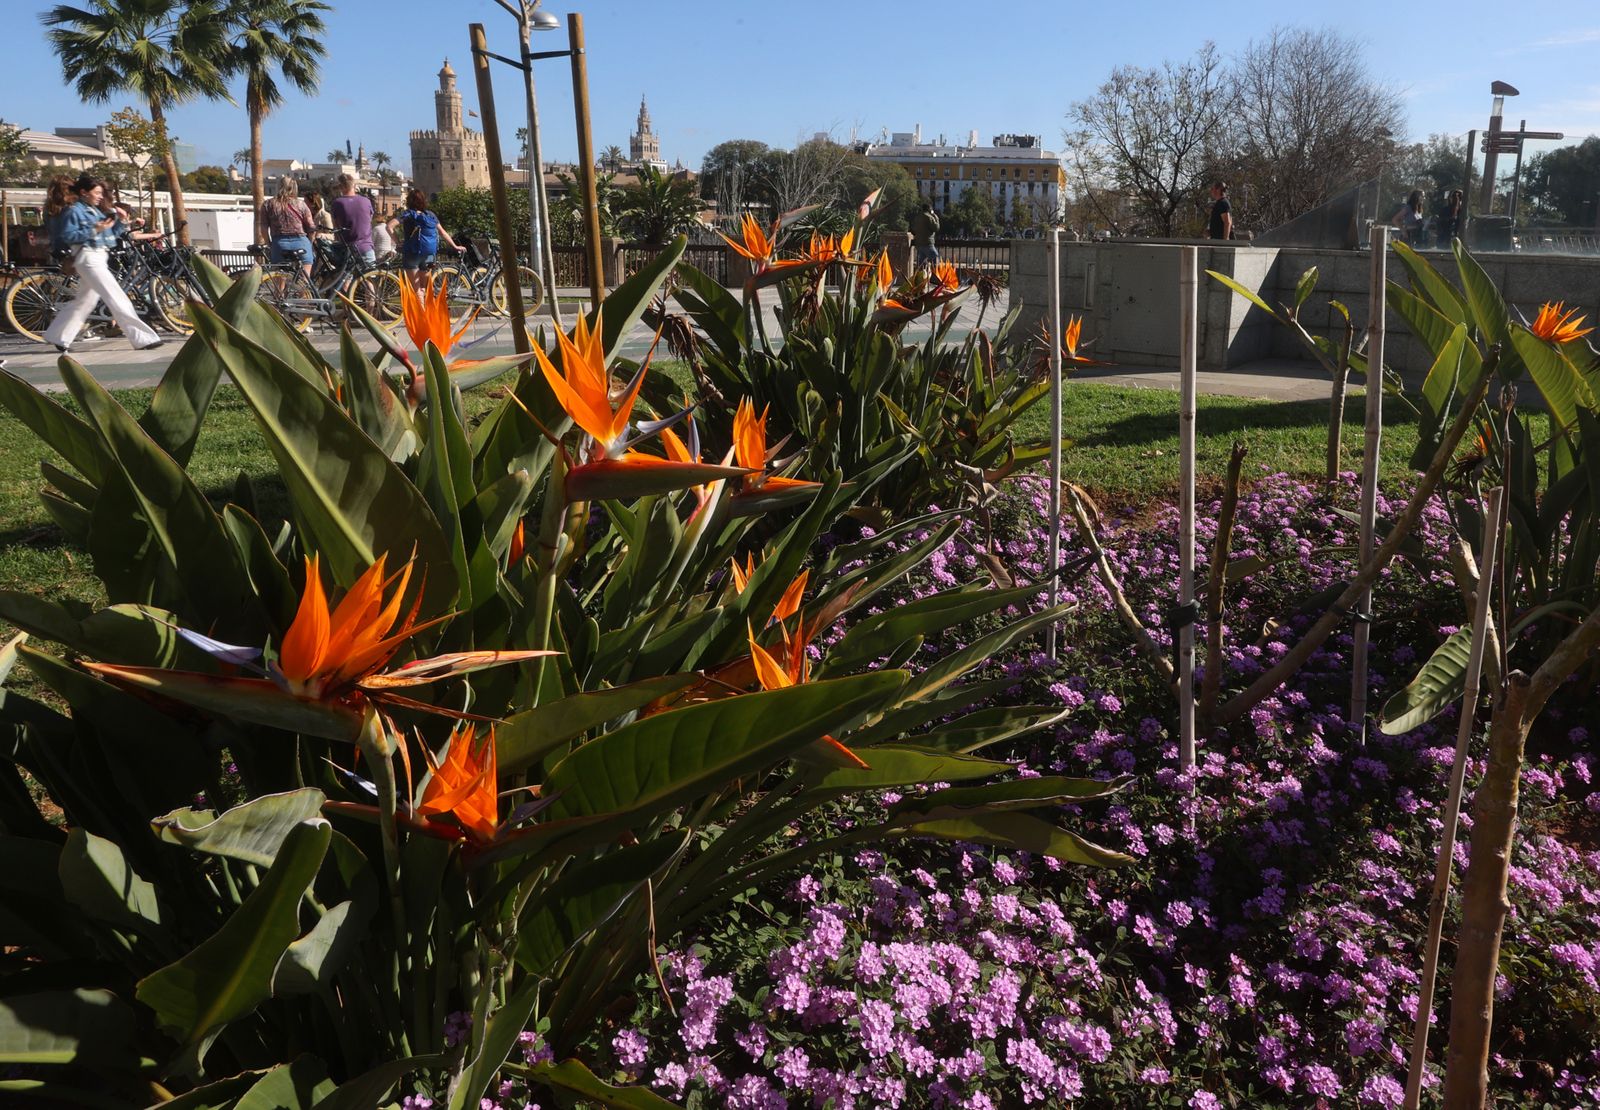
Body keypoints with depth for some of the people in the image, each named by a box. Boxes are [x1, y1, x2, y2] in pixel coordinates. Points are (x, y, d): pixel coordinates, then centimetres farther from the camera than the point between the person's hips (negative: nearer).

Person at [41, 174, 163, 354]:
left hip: (99, 258, 9)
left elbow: (111, 233, 16)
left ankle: (58, 337, 24)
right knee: (117, 299, -14)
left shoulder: (96, 211, 18)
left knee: (84, 301, 14)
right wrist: (94, 230, -20)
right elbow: (67, 236, -13)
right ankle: (142, 339, -18)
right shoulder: (74, 211, -5)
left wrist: (120, 220, -1)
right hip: (88, 257, -9)